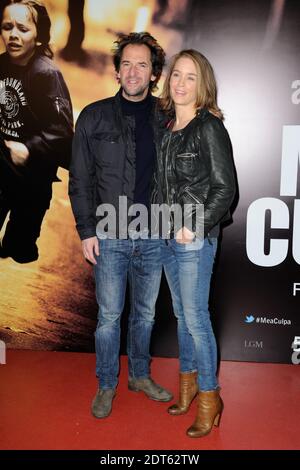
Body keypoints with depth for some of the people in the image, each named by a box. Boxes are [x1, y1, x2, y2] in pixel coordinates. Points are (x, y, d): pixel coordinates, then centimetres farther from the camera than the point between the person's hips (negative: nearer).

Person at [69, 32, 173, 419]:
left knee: (145, 312, 15)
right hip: (109, 237, -2)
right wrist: (86, 231, -5)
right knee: (109, 315, 8)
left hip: (152, 235, 2)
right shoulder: (94, 117, -2)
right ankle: (106, 386, 27)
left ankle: (140, 375, 36)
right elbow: (80, 180, -1)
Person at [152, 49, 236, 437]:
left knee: (195, 318, -1)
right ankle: (188, 382, 32)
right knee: (181, 314, 16)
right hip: (167, 236, 7)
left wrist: (194, 227, -18)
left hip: (195, 239, -6)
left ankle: (209, 397, 16)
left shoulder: (209, 127, -9)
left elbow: (225, 188, -12)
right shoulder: (167, 127, 10)